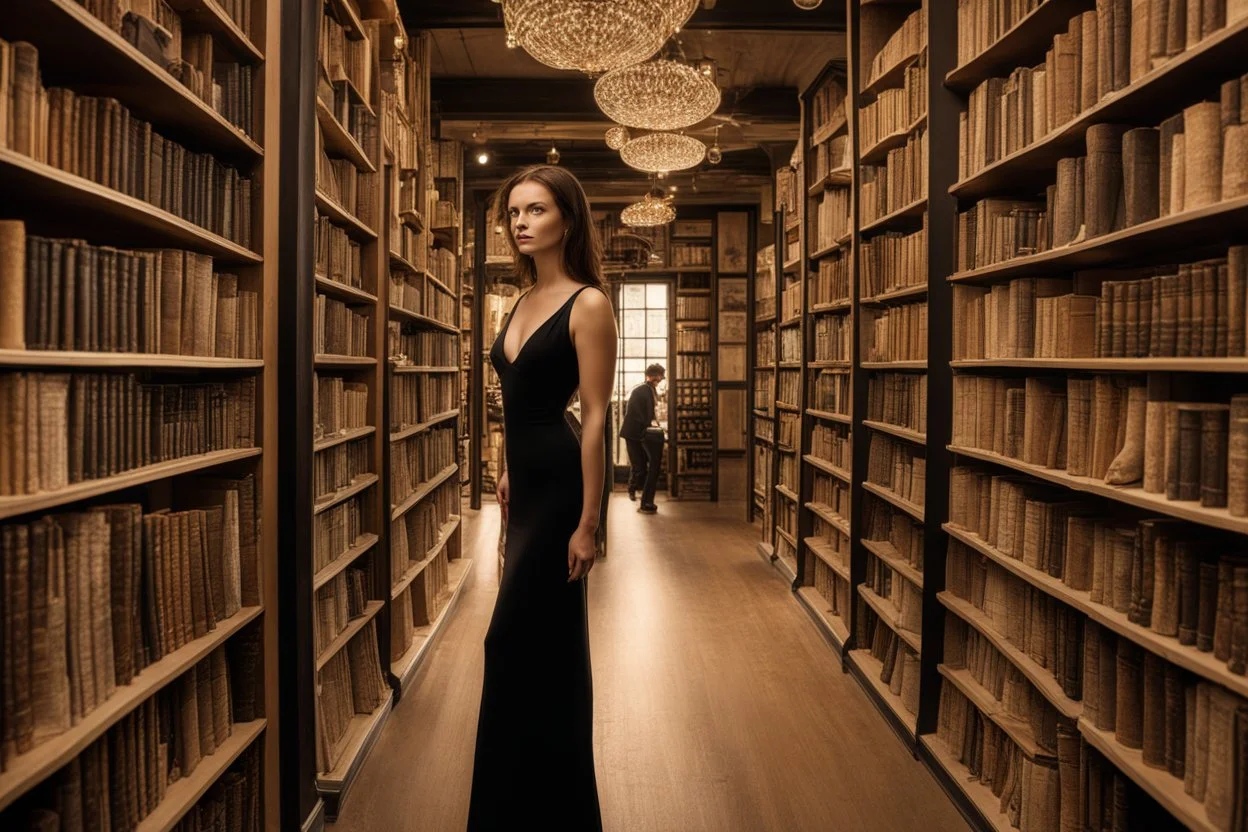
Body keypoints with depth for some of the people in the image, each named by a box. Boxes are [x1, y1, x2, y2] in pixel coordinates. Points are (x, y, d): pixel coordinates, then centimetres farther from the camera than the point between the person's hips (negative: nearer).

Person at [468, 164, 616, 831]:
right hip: (526, 481, 8)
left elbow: (595, 418, -16)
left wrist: (587, 522, -18)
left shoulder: (588, 305, -12)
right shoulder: (522, 302, 12)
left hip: (560, 484, -8)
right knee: (550, 643, 18)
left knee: (516, 644, -1)